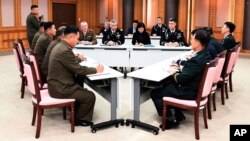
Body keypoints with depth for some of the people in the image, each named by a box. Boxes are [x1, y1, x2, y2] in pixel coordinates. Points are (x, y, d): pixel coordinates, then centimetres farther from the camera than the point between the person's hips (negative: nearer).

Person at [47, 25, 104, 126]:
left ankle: (77, 113, 30)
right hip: (60, 88, -10)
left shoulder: (60, 46, 7)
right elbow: (79, 70, -21)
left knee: (84, 91, 20)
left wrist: (77, 58, 2)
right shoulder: (65, 51, -25)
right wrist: (96, 70, -8)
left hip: (58, 84, 10)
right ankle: (79, 119, 15)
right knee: (90, 96, -4)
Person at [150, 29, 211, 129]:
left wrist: (174, 72, -6)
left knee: (155, 93, 1)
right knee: (166, 84, 23)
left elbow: (181, 79, -24)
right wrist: (179, 68, 1)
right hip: (197, 88, 10)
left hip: (189, 92, -10)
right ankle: (176, 114, 22)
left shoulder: (196, 60, -29)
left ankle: (171, 119, 9)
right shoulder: (205, 54, 0)